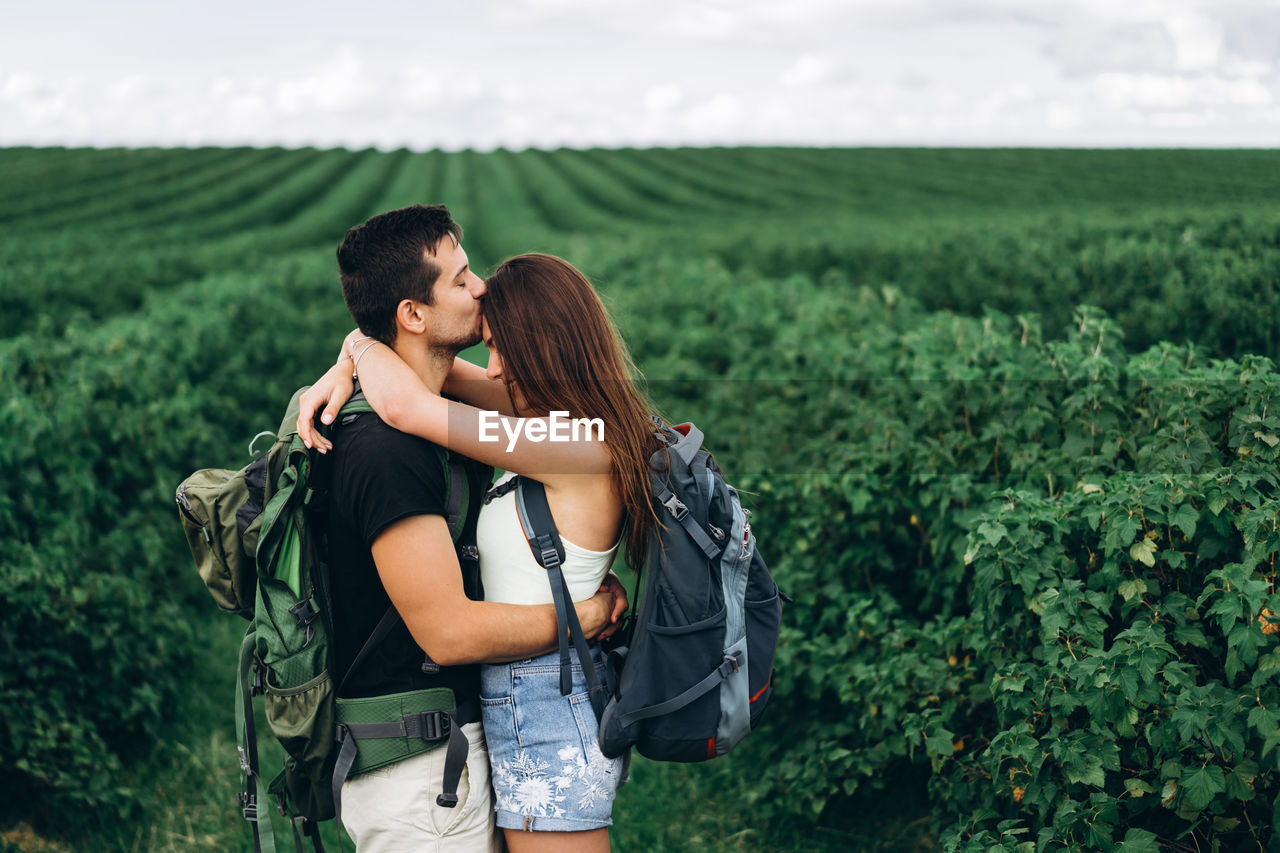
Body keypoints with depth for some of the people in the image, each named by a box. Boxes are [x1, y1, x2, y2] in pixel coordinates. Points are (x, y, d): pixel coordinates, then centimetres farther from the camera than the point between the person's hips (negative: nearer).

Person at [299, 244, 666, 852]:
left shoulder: (579, 448, -20)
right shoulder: (577, 429, 8)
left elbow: (405, 406, -25)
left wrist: (363, 343, -6)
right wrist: (348, 370, -1)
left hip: (545, 713, -10)